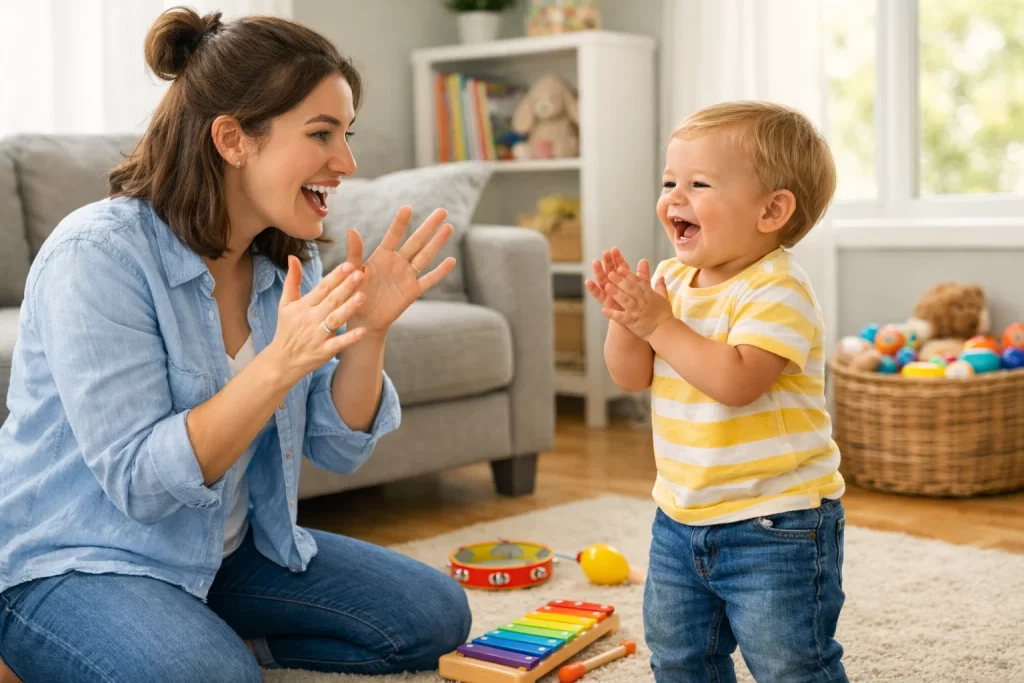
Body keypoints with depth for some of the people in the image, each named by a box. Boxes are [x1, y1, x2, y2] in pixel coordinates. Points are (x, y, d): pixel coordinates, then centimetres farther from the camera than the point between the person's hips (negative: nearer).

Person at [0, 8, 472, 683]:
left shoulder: (289, 260, 0)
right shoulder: (96, 255, -21)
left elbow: (339, 449, 0)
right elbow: (138, 482, -25)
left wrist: (368, 331, -17)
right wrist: (280, 363, -35)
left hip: (226, 551, 8)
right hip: (72, 564, -7)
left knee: (435, 617, 2)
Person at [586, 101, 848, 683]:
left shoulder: (777, 290, -20)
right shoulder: (671, 279, 3)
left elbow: (736, 382, -32)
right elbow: (632, 377, 2)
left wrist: (658, 323, -28)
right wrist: (625, 319, -17)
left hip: (775, 523, -8)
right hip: (681, 517, 8)